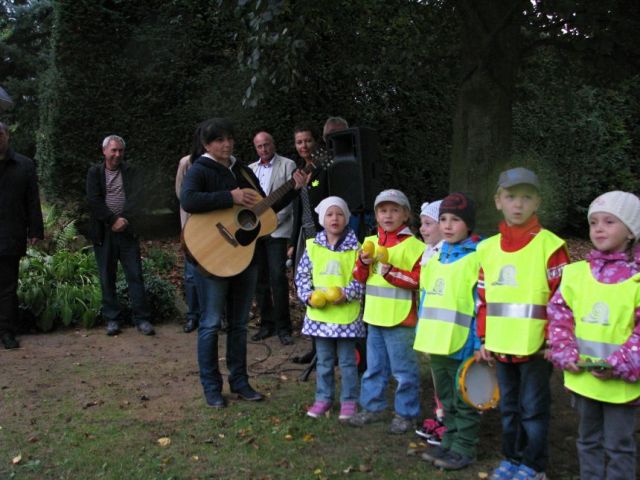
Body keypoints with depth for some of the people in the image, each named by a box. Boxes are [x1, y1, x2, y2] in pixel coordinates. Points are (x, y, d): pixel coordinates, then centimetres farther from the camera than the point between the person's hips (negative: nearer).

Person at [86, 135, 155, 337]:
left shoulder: (129, 171, 9)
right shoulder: (95, 172, 5)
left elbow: (135, 196, -5)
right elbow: (94, 200, -7)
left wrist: (125, 219, -18)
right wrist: (113, 220, -15)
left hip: (127, 230, 0)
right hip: (103, 232, 0)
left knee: (135, 275, -1)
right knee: (107, 278, 5)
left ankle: (142, 319, 4)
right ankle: (112, 319, 15)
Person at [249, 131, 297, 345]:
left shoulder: (287, 165, 4)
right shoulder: (250, 169, 20)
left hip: (276, 229, -5)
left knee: (278, 277, -12)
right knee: (260, 279, 6)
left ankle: (282, 327, -2)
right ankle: (266, 324, 16)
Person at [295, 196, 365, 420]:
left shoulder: (355, 247, -4)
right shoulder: (313, 246, 2)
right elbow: (302, 275, 6)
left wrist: (347, 294, -17)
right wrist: (307, 296, -7)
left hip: (346, 313, -2)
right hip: (319, 313, 2)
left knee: (347, 360, 8)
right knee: (323, 360, 14)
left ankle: (349, 401, 21)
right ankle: (323, 398, 28)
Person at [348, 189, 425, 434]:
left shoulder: (413, 245, -9)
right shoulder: (370, 242, 11)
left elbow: (418, 279, -15)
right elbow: (359, 277, 14)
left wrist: (391, 272, -22)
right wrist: (363, 262, -6)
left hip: (400, 320, -6)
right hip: (374, 317, 6)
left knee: (403, 370, 4)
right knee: (374, 367, 17)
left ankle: (406, 413, 17)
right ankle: (372, 407, 30)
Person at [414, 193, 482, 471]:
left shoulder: (478, 256, -12)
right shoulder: (435, 256, 11)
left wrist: (479, 341, -17)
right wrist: (423, 333, 15)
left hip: (462, 344, -7)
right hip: (436, 342, 8)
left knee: (464, 401, 7)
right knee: (447, 400, 20)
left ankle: (464, 449, 19)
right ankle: (449, 442, 33)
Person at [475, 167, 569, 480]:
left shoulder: (549, 245, -9)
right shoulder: (488, 248, 6)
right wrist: (484, 339, 9)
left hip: (536, 347, -5)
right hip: (501, 347, 5)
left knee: (533, 408, 6)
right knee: (508, 406, 18)